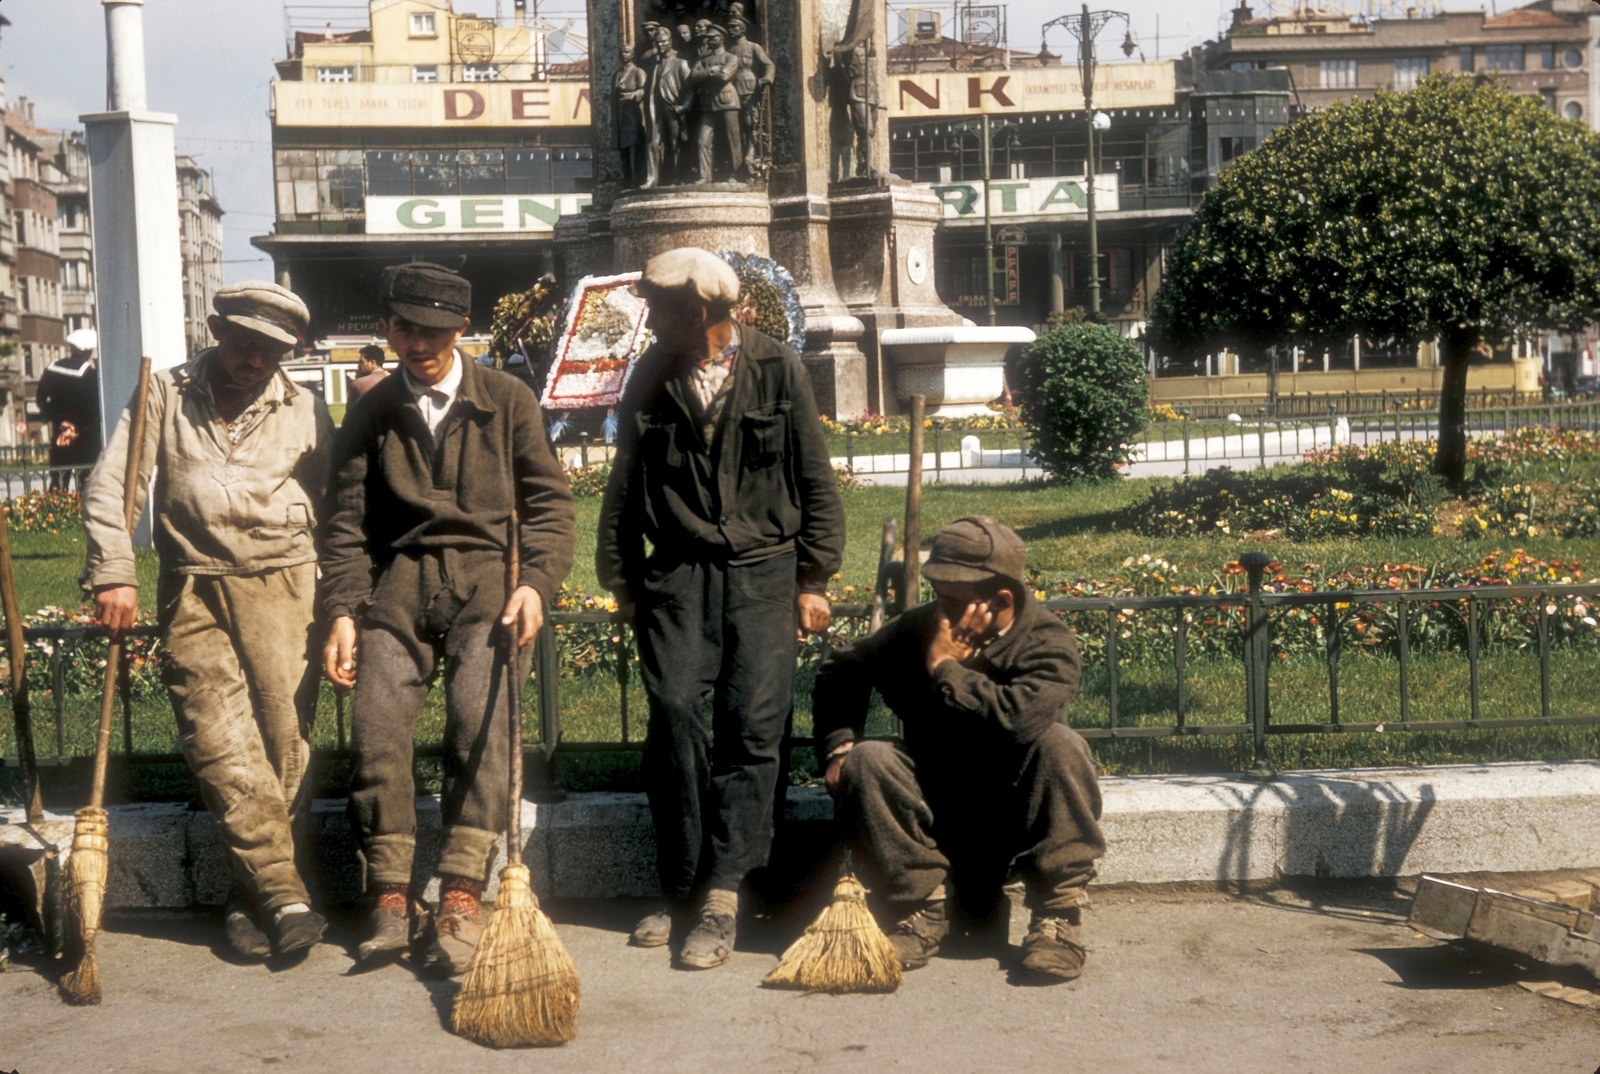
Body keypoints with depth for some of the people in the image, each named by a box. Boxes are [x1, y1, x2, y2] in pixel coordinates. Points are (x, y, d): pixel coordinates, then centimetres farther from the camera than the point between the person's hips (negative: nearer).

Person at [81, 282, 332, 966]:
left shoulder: (304, 411, 12)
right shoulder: (165, 396, 10)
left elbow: (335, 509, 13)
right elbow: (111, 486, 4)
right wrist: (114, 574, -7)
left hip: (281, 584, 0)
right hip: (192, 591, 0)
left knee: (283, 735, -9)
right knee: (219, 739, -13)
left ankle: (253, 896, 0)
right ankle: (285, 895, -14)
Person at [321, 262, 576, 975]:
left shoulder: (507, 401, 10)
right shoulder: (370, 414, 15)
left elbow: (549, 502, 7)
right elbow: (346, 523, 14)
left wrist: (536, 583, -9)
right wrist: (343, 610, 0)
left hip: (487, 576, -2)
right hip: (400, 582, 2)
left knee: (480, 712, -25)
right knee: (376, 716, -19)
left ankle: (460, 900, -23)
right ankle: (391, 901, -11)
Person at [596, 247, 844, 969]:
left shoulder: (777, 372, 3)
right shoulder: (651, 381, 10)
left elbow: (815, 482, 6)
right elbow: (624, 490, 15)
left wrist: (813, 578, 3)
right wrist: (622, 582, 12)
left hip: (762, 569, -2)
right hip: (678, 569, 2)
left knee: (752, 722, -9)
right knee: (673, 710, -10)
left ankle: (721, 897, -7)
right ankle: (681, 887, 2)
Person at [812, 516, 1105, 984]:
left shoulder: (1048, 642, -16)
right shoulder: (917, 630, -5)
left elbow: (1023, 717, -38)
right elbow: (841, 671, 12)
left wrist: (947, 670, -27)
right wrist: (838, 744, -5)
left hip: (1018, 806, -3)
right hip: (936, 804, 3)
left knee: (1059, 744, -32)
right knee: (866, 761, -23)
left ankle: (1059, 914, -22)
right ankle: (923, 913, -13)